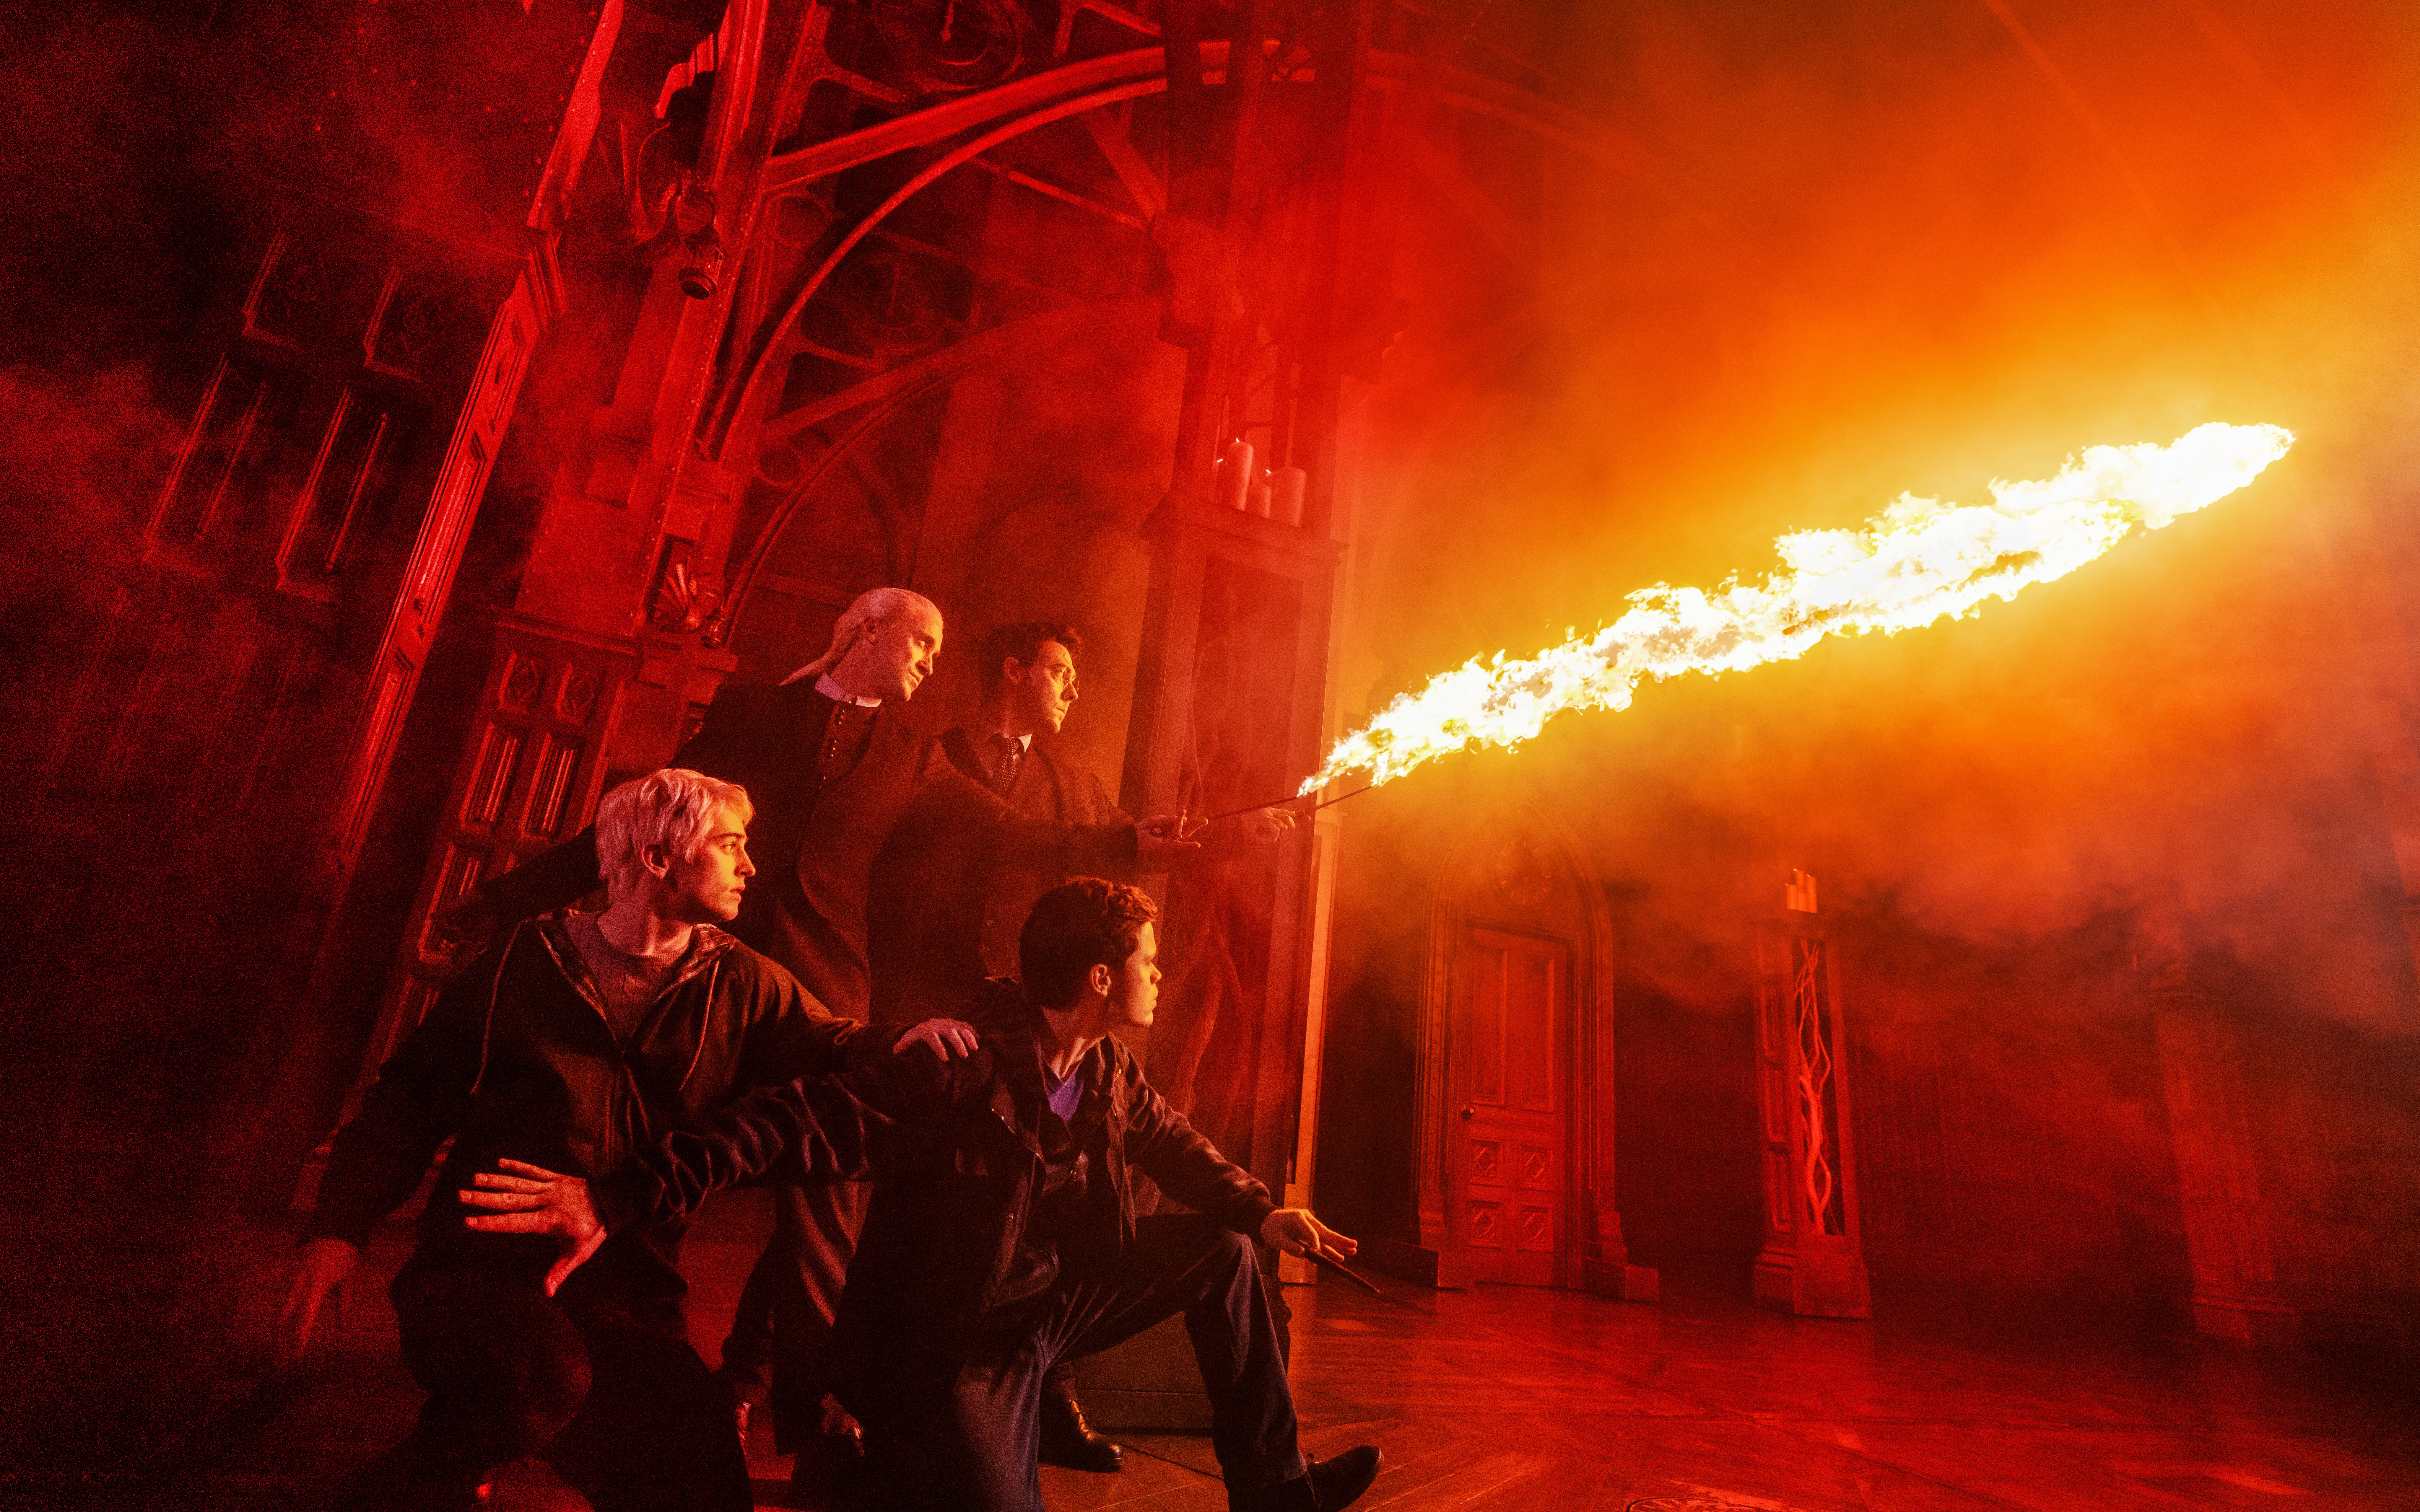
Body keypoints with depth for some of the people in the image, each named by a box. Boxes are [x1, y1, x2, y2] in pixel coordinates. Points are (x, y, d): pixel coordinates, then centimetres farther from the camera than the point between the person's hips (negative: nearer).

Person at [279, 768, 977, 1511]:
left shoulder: (742, 986, 4)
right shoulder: (527, 961, 0)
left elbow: (835, 1054, 1)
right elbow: (410, 1099, 6)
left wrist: (902, 1049, -21)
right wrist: (340, 1227, -7)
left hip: (629, 1296, 1)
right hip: (482, 1266, -1)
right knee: (544, 1372, -33)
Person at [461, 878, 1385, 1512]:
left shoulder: (1109, 1074, -2)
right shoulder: (963, 1072, -28)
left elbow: (1176, 1147, 15)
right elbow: (803, 1121, -36)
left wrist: (1264, 1213, 2)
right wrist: (624, 1198, -45)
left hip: (1055, 1299, 8)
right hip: (950, 1342, -7)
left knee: (1223, 1250, 6)